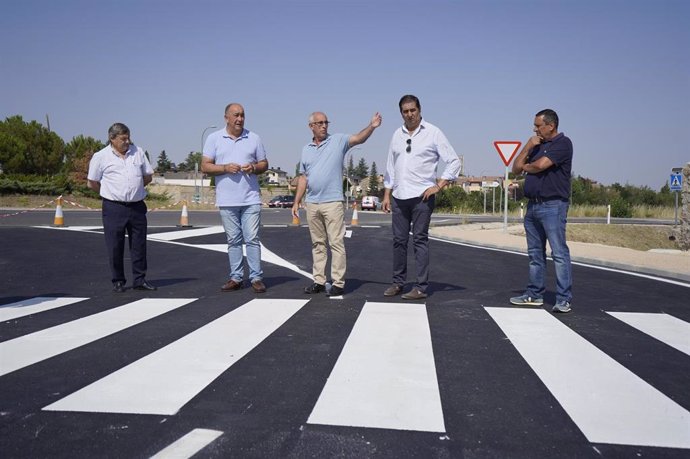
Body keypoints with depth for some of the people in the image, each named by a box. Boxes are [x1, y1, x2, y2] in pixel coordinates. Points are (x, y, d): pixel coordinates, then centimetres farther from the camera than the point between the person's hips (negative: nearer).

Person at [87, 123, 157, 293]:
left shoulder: (138, 152, 8)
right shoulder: (101, 156, -1)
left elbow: (148, 176, 17)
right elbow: (92, 183, 5)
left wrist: (134, 188, 13)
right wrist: (112, 192, 8)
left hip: (137, 206, 3)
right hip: (114, 208, -3)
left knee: (139, 245, 6)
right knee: (115, 247, 2)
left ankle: (140, 280, 15)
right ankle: (118, 281, 14)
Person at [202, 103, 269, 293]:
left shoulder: (254, 138, 8)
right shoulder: (214, 138, 5)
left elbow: (264, 164, 12)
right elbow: (205, 166, 1)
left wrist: (254, 167, -10)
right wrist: (225, 168, -14)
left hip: (251, 199, 0)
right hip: (227, 200, 0)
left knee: (252, 239, -1)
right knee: (233, 240, 7)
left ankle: (256, 278, 4)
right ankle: (236, 278, 14)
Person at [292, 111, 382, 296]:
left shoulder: (338, 140, 1)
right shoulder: (306, 149, 14)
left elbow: (358, 138, -15)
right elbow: (303, 178, 15)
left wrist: (371, 126, -33)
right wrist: (296, 202, 11)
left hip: (333, 202, -5)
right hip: (312, 204, 5)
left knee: (336, 243, -4)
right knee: (318, 244, 11)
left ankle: (338, 283, 0)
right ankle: (319, 281, 18)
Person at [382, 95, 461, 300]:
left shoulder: (432, 132, 0)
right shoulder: (397, 134, 14)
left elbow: (454, 161, -1)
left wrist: (438, 185, -9)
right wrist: (386, 194, 12)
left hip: (422, 196, -4)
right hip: (399, 196, 5)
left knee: (420, 240, -3)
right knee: (399, 240, 7)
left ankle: (421, 287, 2)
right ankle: (398, 282, 18)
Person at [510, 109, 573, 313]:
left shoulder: (563, 143, -5)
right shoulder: (537, 146, 19)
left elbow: (540, 165, -18)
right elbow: (515, 169, 15)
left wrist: (525, 167, 4)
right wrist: (527, 147, 4)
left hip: (553, 205, -8)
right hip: (533, 204, 8)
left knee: (559, 252, -8)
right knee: (535, 253, 12)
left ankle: (564, 299, -7)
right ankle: (534, 294, 20)